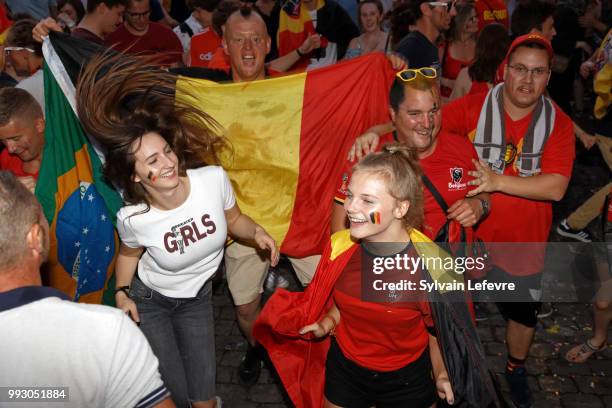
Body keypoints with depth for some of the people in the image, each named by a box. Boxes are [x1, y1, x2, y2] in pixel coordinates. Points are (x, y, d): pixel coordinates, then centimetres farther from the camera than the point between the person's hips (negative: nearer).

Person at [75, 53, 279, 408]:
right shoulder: (133, 219, -25)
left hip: (197, 299, 2)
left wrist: (256, 232, -22)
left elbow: (234, 220, -4)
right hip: (148, 301, -1)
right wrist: (122, 292, -10)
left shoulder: (214, 179, -26)